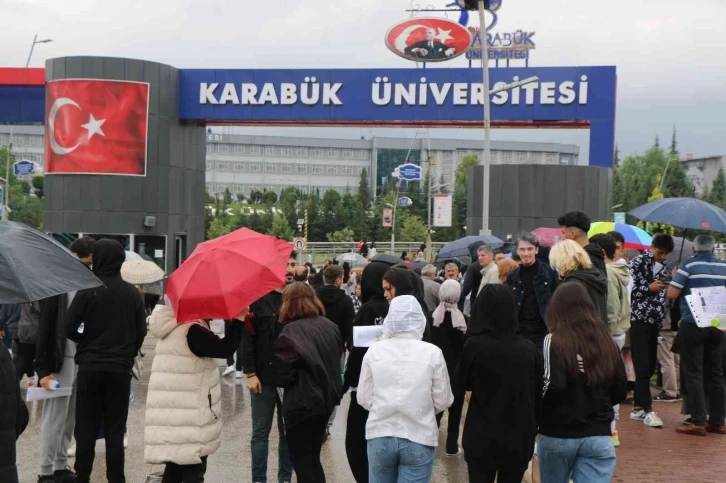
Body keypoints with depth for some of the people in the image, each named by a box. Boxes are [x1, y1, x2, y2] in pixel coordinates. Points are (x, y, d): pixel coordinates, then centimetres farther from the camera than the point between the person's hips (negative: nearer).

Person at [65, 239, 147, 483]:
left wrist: (87, 343, 9)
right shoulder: (131, 292, -1)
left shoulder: (87, 290, -9)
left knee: (86, 428, 7)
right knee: (115, 429, 7)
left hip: (89, 367, -2)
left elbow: (70, 328, -11)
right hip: (120, 369, 2)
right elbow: (141, 331, 2)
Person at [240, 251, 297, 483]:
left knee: (289, 433, 9)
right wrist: (250, 373, -10)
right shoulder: (258, 299, -3)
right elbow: (247, 338, -5)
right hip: (263, 377, -2)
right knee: (260, 433, 6)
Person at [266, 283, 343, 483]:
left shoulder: (290, 332, -18)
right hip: (326, 398, 7)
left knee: (302, 462, 5)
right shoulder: (330, 326, 6)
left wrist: (266, 373, 0)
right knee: (313, 458, 20)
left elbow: (281, 375, -19)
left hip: (302, 403, -7)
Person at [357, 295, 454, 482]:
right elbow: (443, 401, -1)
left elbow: (364, 398, 2)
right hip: (419, 438, -1)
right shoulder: (433, 353, -8)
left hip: (380, 436, 2)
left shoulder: (374, 350, -5)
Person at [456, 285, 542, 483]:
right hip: (519, 438, 2)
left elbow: (460, 384, 2)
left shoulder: (475, 345, -14)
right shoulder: (529, 349, -5)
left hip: (482, 438, -2)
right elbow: (538, 394, 4)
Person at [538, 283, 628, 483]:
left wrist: (537, 414, -2)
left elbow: (552, 386, -20)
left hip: (558, 435, -2)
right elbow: (621, 391, 9)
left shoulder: (554, 341, -9)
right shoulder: (607, 342, 4)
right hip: (598, 436, 2)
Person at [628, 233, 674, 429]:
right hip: (639, 320, -6)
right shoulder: (638, 263, -5)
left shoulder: (662, 266, 14)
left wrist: (662, 318, 10)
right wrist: (649, 288, -14)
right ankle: (647, 410, -6)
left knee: (650, 367, 7)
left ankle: (637, 407, 14)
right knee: (642, 367, -7)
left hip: (655, 322, 7)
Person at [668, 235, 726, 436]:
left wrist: (674, 277, 7)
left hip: (692, 325, -4)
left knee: (694, 374, -1)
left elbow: (672, 294, -9)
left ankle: (698, 422, -4)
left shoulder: (688, 265, -7)